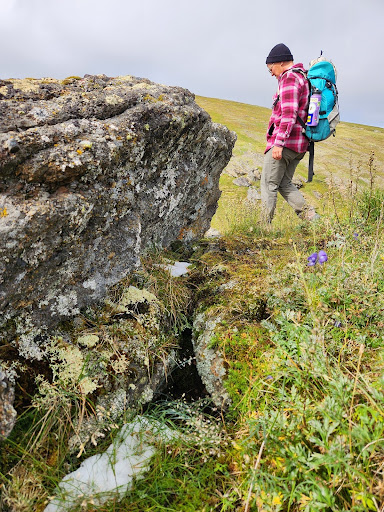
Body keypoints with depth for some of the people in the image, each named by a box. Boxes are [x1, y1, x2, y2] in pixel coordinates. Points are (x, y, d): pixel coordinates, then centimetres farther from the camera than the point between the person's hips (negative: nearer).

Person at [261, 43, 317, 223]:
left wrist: (278, 143, -25)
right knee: (284, 183, 14)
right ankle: (310, 216, 5)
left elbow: (289, 114, -21)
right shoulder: (302, 77, 22)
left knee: (268, 184, -5)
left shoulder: (290, 78, -10)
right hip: (299, 143, 10)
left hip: (285, 142, -10)